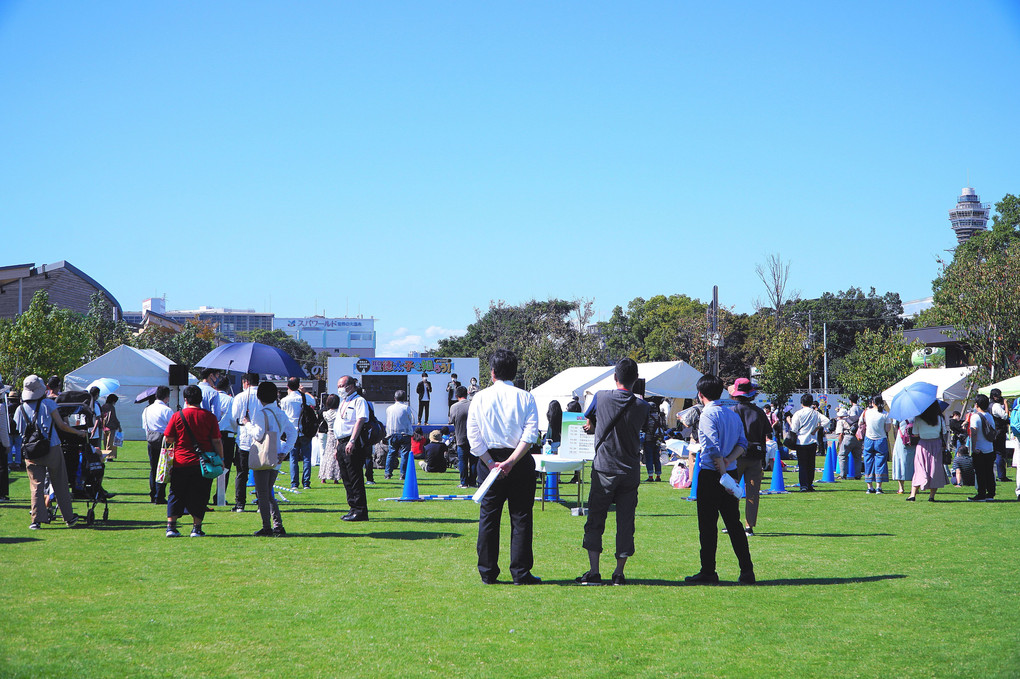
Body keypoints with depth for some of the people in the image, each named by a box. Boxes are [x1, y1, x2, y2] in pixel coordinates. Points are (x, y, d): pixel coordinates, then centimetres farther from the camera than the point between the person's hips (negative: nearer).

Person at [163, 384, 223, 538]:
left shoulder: (178, 416, -4)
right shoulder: (209, 417, -3)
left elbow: (168, 438, -1)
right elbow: (216, 441, -2)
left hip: (181, 462, 0)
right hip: (203, 463, 0)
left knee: (176, 495, 11)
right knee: (199, 496, 8)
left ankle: (171, 526, 7)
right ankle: (197, 528, 6)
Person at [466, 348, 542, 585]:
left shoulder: (480, 398, 1)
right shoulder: (525, 398, -1)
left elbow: (473, 435, -5)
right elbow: (531, 434, -11)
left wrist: (491, 463, -5)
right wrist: (511, 462, -13)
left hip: (489, 460, 1)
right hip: (520, 462, -1)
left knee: (488, 517, 8)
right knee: (521, 518, 4)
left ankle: (487, 572, 10)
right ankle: (521, 573, 3)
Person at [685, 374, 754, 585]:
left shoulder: (708, 415, -12)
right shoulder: (734, 415, 12)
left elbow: (714, 449, -20)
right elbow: (742, 443, 6)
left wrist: (723, 473, -15)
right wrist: (729, 460, -6)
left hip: (711, 474, -7)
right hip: (730, 473, 7)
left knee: (708, 525, 0)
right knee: (734, 522, 10)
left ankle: (708, 572, 4)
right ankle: (747, 571, 7)